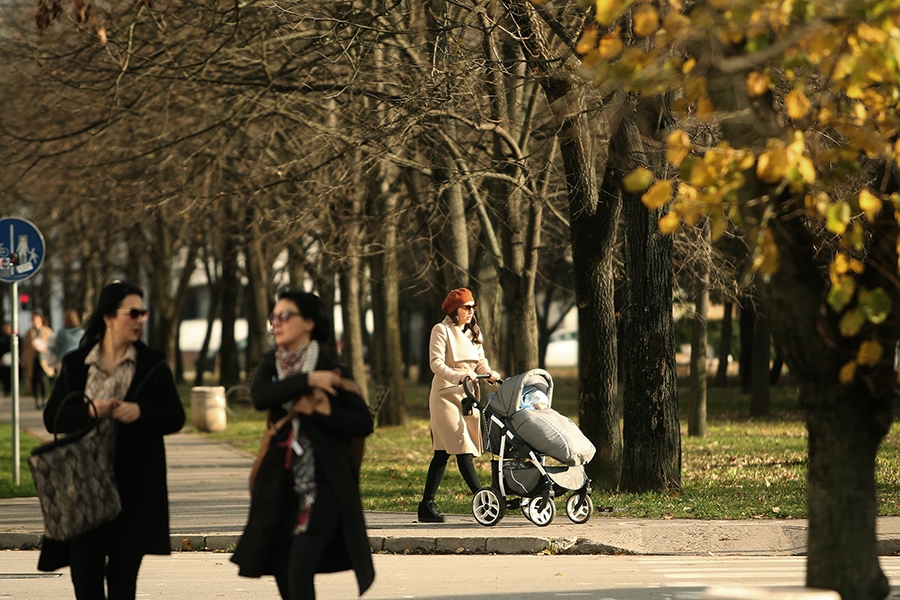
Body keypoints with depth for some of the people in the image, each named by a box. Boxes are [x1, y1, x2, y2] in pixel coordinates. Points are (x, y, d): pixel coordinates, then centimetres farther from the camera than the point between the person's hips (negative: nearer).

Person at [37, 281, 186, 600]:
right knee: (84, 569, -1)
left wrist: (141, 413, -16)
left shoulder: (152, 364, 5)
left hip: (134, 487, -1)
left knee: (123, 574, 0)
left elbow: (175, 417, 3)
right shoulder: (75, 364, 7)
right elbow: (52, 418, 4)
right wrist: (88, 411, -14)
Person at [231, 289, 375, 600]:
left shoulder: (331, 370, -3)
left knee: (299, 570, -17)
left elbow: (364, 423, -5)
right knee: (281, 570, 6)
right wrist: (306, 381, -21)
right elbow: (260, 397, -14)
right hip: (283, 482, 5)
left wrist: (321, 412, -17)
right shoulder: (272, 364, 8)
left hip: (325, 483, -5)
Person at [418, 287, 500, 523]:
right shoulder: (441, 331, -5)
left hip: (468, 395, 7)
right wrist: (459, 376, -28)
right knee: (463, 449, -14)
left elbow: (480, 361, 13)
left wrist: (489, 373, -9)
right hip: (445, 395, -7)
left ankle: (427, 506, 9)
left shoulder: (474, 332, 17)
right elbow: (436, 364, -13)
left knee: (442, 453, 7)